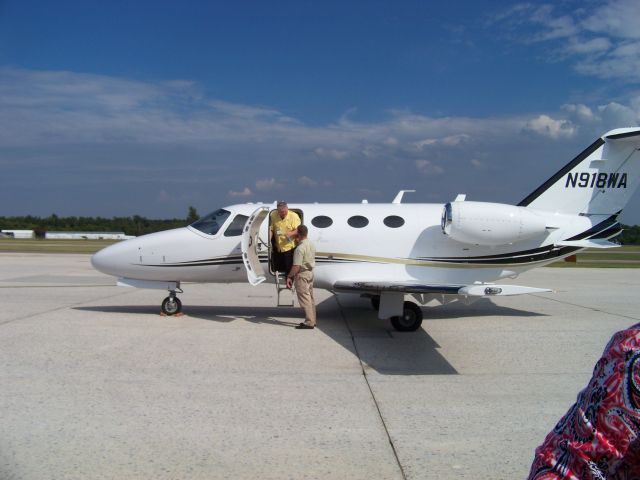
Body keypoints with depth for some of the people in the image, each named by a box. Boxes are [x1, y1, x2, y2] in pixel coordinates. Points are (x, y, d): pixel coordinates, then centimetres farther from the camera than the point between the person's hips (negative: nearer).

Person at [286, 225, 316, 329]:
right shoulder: (311, 244, 6)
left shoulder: (300, 248, -23)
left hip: (302, 274, -9)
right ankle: (312, 320, 22)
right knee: (310, 297, 15)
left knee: (304, 298, -5)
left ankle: (309, 322, -3)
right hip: (310, 272, 9)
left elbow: (296, 266, -25)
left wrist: (289, 277, -16)